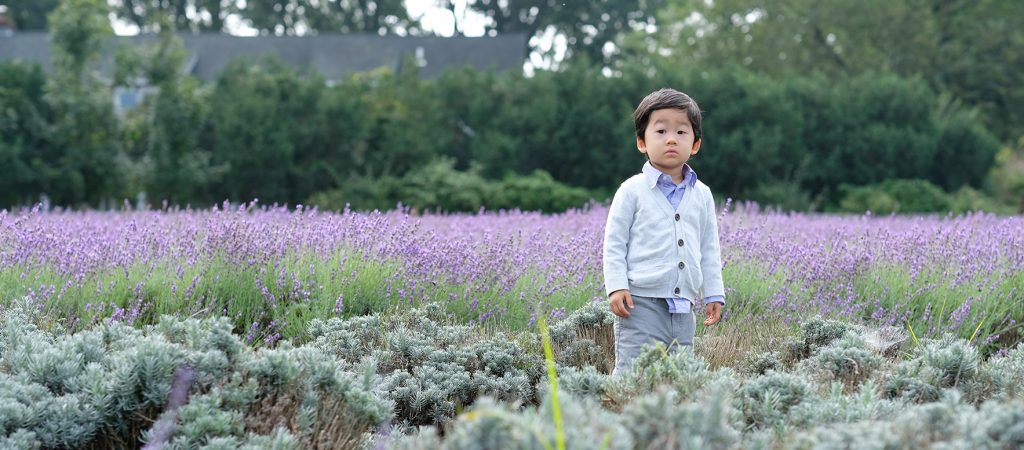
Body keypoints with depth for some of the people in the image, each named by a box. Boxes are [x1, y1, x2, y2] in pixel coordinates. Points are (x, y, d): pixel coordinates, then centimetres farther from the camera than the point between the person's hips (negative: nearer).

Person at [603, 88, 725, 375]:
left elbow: (709, 250, 18)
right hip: (641, 301, -5)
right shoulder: (633, 190, -1)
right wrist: (616, 286, -11)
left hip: (682, 307, 5)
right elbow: (614, 243, -1)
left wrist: (714, 294, 13)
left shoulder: (702, 195, 12)